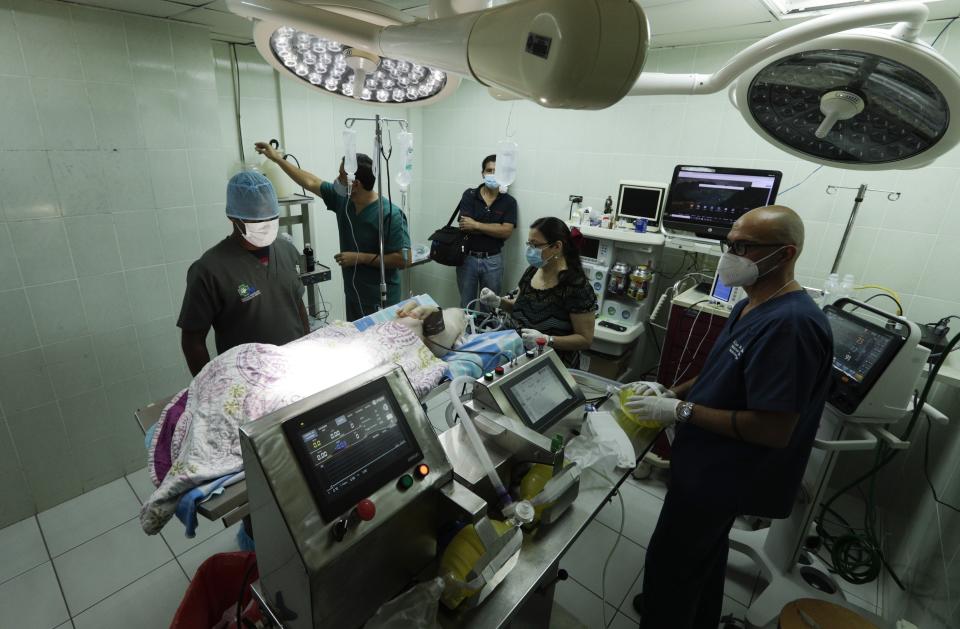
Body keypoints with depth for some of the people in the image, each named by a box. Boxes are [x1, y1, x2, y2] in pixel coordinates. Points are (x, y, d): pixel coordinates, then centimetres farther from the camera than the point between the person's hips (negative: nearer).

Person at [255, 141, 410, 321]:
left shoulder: (390, 215, -21)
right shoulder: (342, 198, 1)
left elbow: (401, 259, -23)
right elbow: (311, 182, 15)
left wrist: (359, 257, -20)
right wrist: (277, 158, 20)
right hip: (353, 296, 7)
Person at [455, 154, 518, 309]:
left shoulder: (509, 201, -1)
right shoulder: (469, 195, -2)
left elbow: (506, 232, -14)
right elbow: (466, 226, -13)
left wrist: (476, 225, -16)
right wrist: (496, 228, -13)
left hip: (492, 261, 0)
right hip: (467, 257, 0)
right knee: (466, 305, 12)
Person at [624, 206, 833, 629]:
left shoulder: (790, 323, -29)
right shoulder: (752, 307, 4)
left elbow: (774, 430, -30)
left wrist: (680, 411, -25)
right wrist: (672, 391, 1)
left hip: (724, 474, -10)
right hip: (715, 464, 10)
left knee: (670, 560, 9)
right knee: (703, 550, 29)